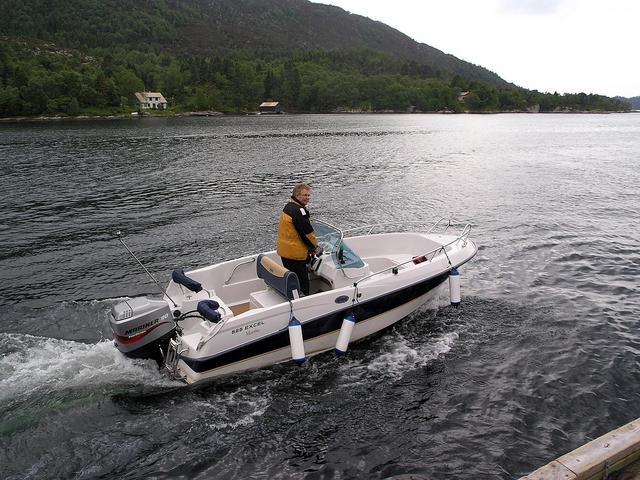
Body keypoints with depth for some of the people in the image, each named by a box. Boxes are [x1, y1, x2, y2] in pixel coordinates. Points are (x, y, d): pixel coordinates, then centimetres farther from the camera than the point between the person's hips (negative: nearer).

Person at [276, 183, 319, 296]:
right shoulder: (299, 210, -21)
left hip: (284, 250, 10)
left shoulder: (288, 207, 11)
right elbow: (308, 232, -19)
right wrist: (314, 247, -1)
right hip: (295, 253, -10)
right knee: (302, 282, 0)